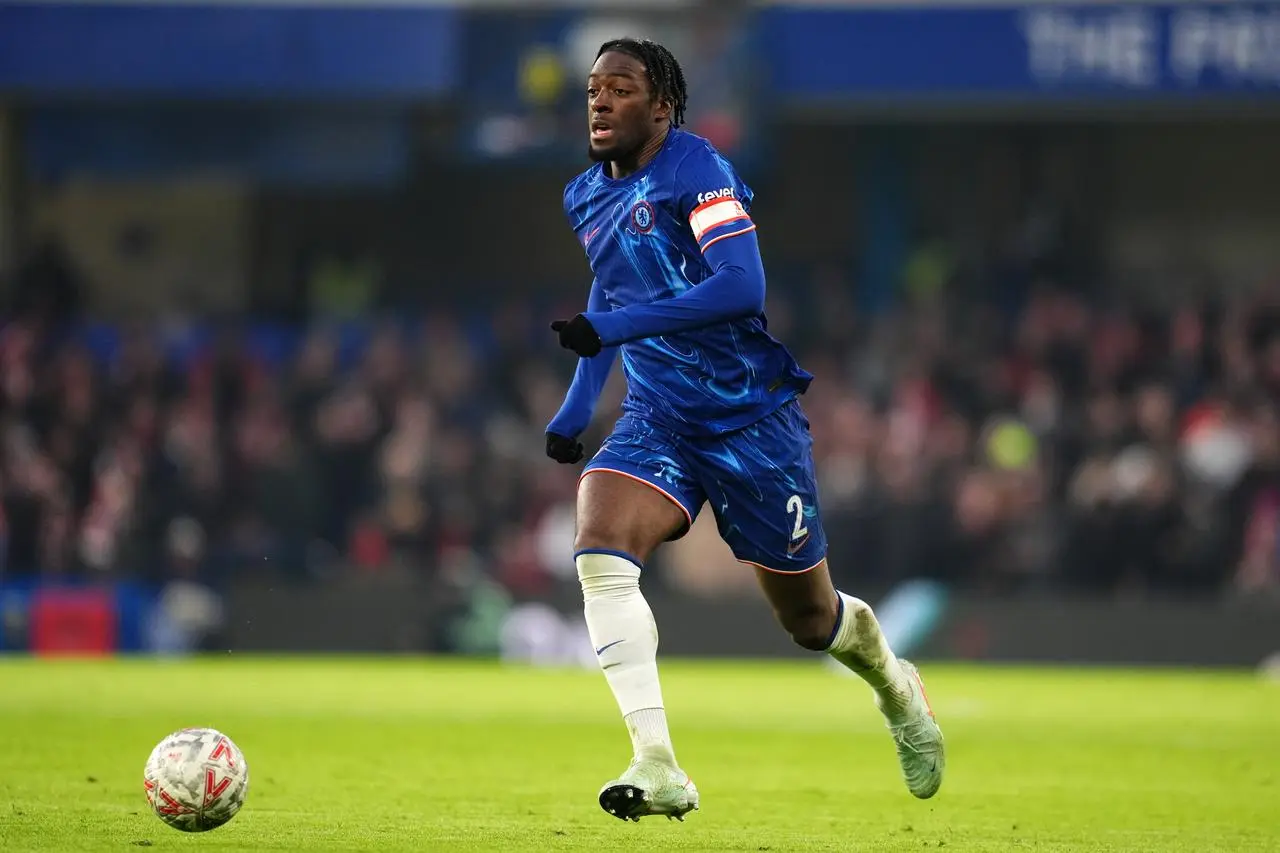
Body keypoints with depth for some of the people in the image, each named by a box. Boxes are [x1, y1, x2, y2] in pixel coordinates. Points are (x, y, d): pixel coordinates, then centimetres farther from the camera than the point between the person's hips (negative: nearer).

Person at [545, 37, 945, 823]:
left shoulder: (696, 171, -16)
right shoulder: (586, 197, 8)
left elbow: (742, 287, -28)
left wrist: (614, 326, -33)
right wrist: (576, 410, 19)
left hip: (750, 418, -5)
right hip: (658, 421, 5)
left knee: (811, 620, 7)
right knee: (599, 551, -25)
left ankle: (896, 685, 44)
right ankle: (658, 767, -28)